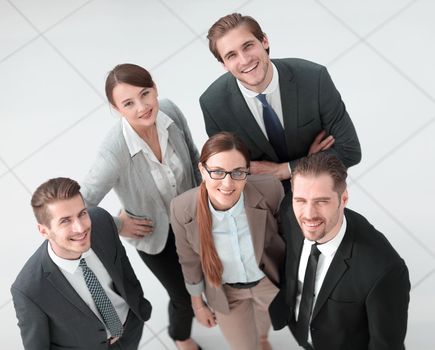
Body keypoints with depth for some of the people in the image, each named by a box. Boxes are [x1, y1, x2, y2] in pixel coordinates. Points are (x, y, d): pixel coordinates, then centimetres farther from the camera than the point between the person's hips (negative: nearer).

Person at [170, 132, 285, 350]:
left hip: (270, 279, 1)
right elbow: (189, 260, -10)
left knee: (264, 323, 33)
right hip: (225, 290, -1)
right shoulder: (182, 209, -30)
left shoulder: (270, 189, -33)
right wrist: (197, 304, 5)